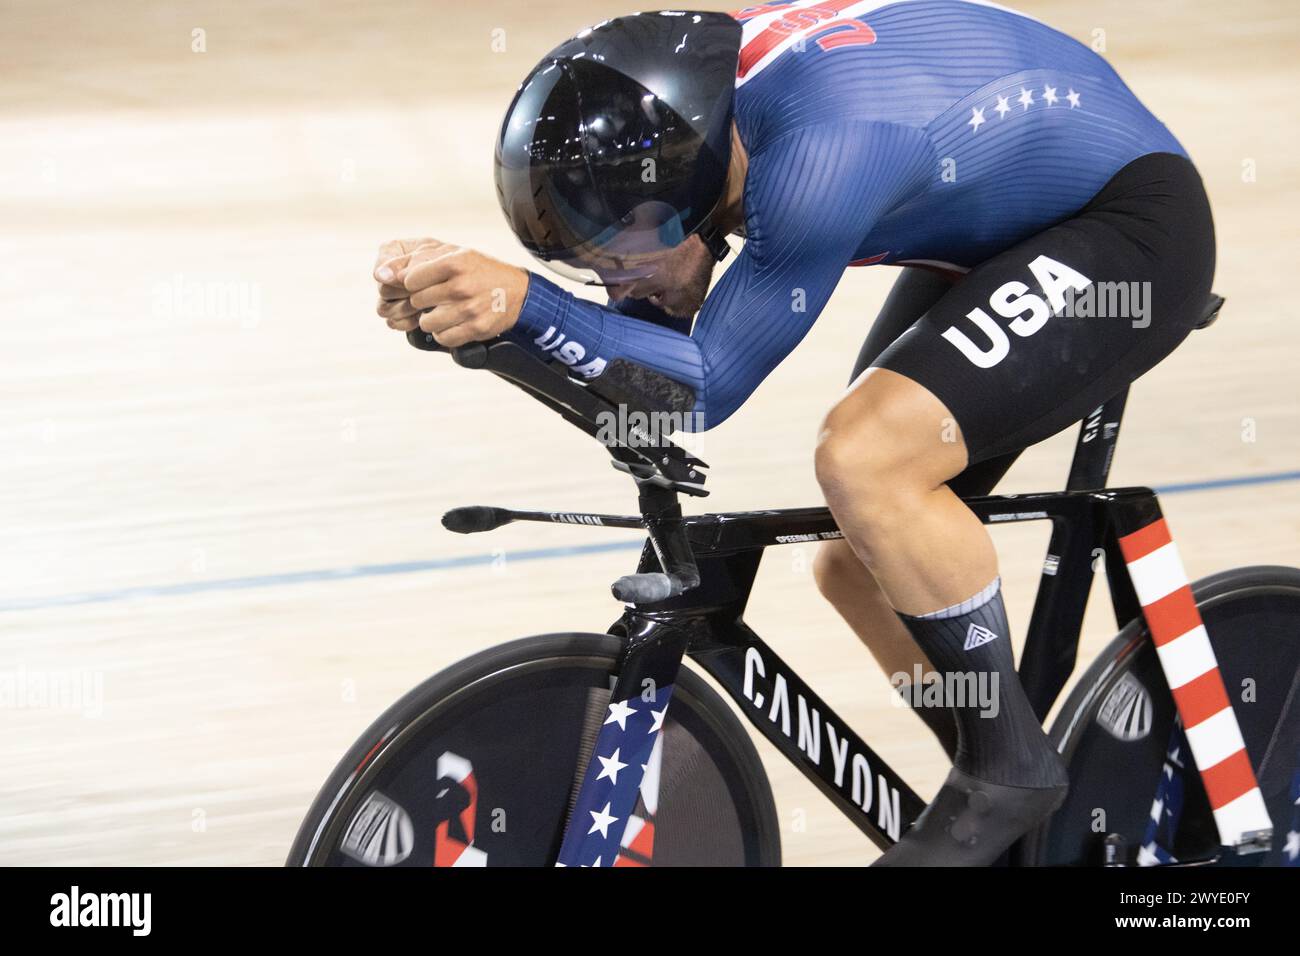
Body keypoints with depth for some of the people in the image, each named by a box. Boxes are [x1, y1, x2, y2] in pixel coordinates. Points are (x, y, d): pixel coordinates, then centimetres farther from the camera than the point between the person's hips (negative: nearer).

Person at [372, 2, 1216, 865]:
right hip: (1000, 236, 10)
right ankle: (1034, 824, 22)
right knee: (859, 563, 5)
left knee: (862, 458, -28)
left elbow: (708, 383, -29)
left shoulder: (819, 150, -35)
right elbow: (656, 334, -4)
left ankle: (1010, 767, -10)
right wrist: (459, 293, -20)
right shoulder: (681, 102, -10)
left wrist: (523, 303, -41)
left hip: (1134, 224, -10)